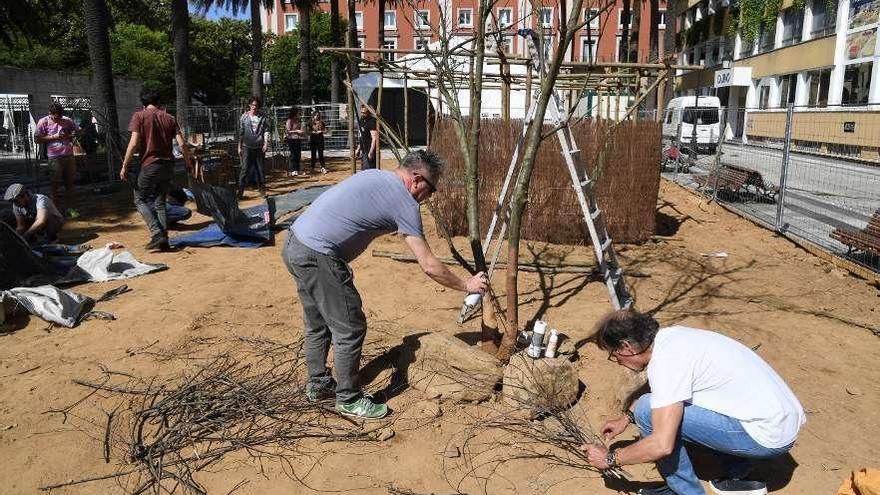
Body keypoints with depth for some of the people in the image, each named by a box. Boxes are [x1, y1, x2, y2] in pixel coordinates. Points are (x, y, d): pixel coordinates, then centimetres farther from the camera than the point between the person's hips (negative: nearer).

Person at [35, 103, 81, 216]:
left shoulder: (67, 120, 6)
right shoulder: (43, 122, -1)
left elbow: (79, 131, 16)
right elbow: (37, 139, -2)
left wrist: (69, 136, -3)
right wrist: (53, 137, -12)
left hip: (69, 155, 3)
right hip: (54, 157, -3)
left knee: (69, 182, 7)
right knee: (56, 183, 1)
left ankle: (70, 207, 16)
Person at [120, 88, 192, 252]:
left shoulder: (139, 116, -2)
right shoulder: (169, 117, 9)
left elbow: (134, 143, -11)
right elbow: (182, 144, 2)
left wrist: (125, 166, -6)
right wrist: (188, 163, 13)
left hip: (150, 165, -4)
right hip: (168, 165, 4)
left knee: (140, 199, 10)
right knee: (160, 202, 14)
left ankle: (157, 234, -6)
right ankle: (163, 240, 9)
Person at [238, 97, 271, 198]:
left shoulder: (263, 117, 2)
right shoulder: (244, 117, 3)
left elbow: (266, 131, 3)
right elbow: (241, 133, 6)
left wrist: (265, 143, -8)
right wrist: (239, 146, 4)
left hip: (259, 147, 1)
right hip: (247, 146, -1)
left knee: (260, 168, 9)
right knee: (245, 168, -5)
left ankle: (262, 188, 21)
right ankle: (240, 190, -3)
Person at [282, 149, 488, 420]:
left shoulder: (374, 176, 17)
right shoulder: (404, 202, -9)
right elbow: (429, 266, -8)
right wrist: (466, 285, 6)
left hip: (293, 246, 10)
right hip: (317, 257, -10)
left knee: (318, 324, 23)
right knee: (350, 328, 3)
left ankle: (318, 384, 38)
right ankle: (349, 399, 18)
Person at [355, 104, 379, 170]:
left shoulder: (371, 122, -14)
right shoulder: (362, 120, 14)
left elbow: (374, 138, -20)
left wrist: (371, 152, -24)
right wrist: (358, 149, 23)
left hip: (369, 151, -10)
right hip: (363, 151, 10)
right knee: (363, 170, 12)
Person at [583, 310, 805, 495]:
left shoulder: (665, 361, -21)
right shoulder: (673, 335, 6)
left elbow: (662, 445, -24)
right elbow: (668, 397, 26)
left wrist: (611, 458, -9)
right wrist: (628, 419, 26)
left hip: (766, 436, -9)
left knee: (648, 410, -13)